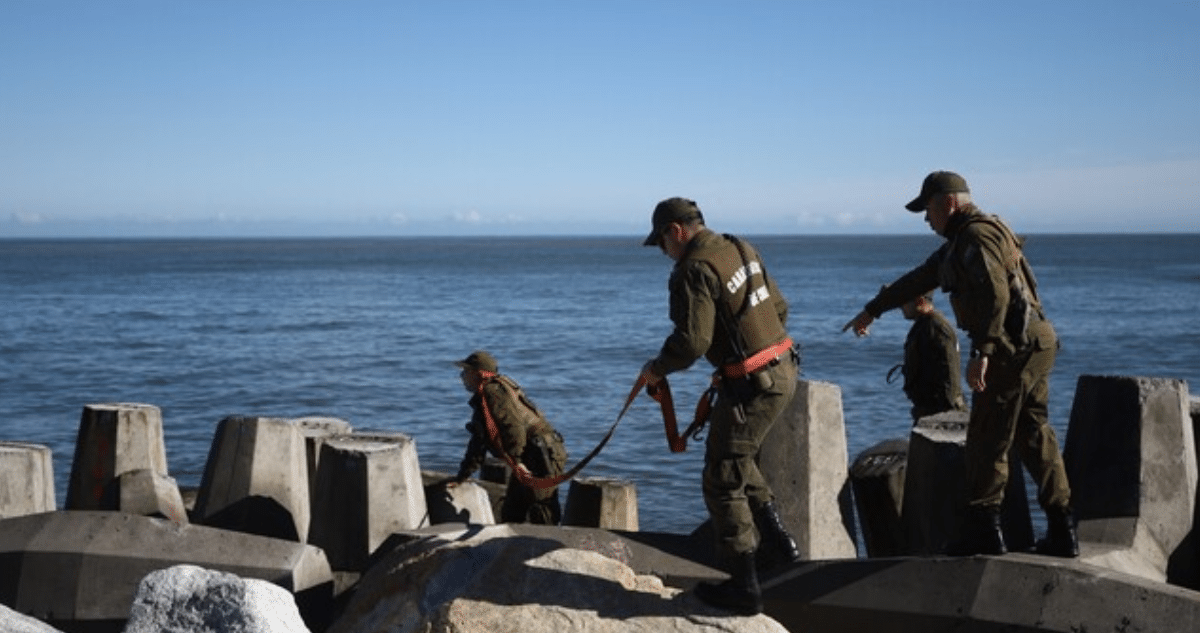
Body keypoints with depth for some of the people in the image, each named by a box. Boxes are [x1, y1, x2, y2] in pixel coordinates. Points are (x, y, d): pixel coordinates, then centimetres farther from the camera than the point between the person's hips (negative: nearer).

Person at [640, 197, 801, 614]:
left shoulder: (696, 269, -16)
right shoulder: (742, 249, 11)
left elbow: (691, 341, -22)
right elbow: (779, 306, 18)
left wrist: (656, 369, -4)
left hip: (752, 385, -9)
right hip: (783, 371, 9)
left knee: (723, 481, 2)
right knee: (735, 455, 27)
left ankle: (743, 587, 7)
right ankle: (774, 532, 21)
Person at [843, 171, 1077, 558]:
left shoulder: (976, 235, -11)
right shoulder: (959, 242, 22)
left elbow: (995, 294, -25)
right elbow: (918, 279, 32)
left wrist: (980, 352, -28)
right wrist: (872, 310, 39)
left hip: (1013, 348, -10)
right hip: (1033, 343, 10)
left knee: (987, 439, -2)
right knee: (1034, 436, 11)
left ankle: (983, 529, 4)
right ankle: (1062, 532, 13)